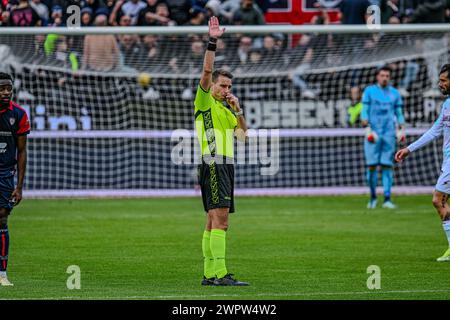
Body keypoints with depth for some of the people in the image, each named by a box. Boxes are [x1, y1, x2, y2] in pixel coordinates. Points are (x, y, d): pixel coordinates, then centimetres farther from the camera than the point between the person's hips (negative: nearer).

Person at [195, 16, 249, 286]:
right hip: (213, 165, -9)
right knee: (220, 219, -16)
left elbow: (243, 132, 18)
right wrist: (212, 42, -19)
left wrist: (238, 109, 4)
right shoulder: (205, 102, -1)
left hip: (226, 166, 9)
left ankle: (209, 274, 9)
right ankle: (220, 273, -22)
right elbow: (207, 71, -13)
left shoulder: (226, 108, 22)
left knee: (214, 222, 8)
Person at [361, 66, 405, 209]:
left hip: (389, 133, 2)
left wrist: (402, 130, 0)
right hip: (373, 133, -2)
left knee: (387, 165, -3)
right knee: (371, 165, -5)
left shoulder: (395, 93, 12)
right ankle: (373, 197, 9)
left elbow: (399, 114, 15)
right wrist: (367, 129, -12)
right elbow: (364, 112, 1)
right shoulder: (369, 91, 5)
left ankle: (387, 199, -4)